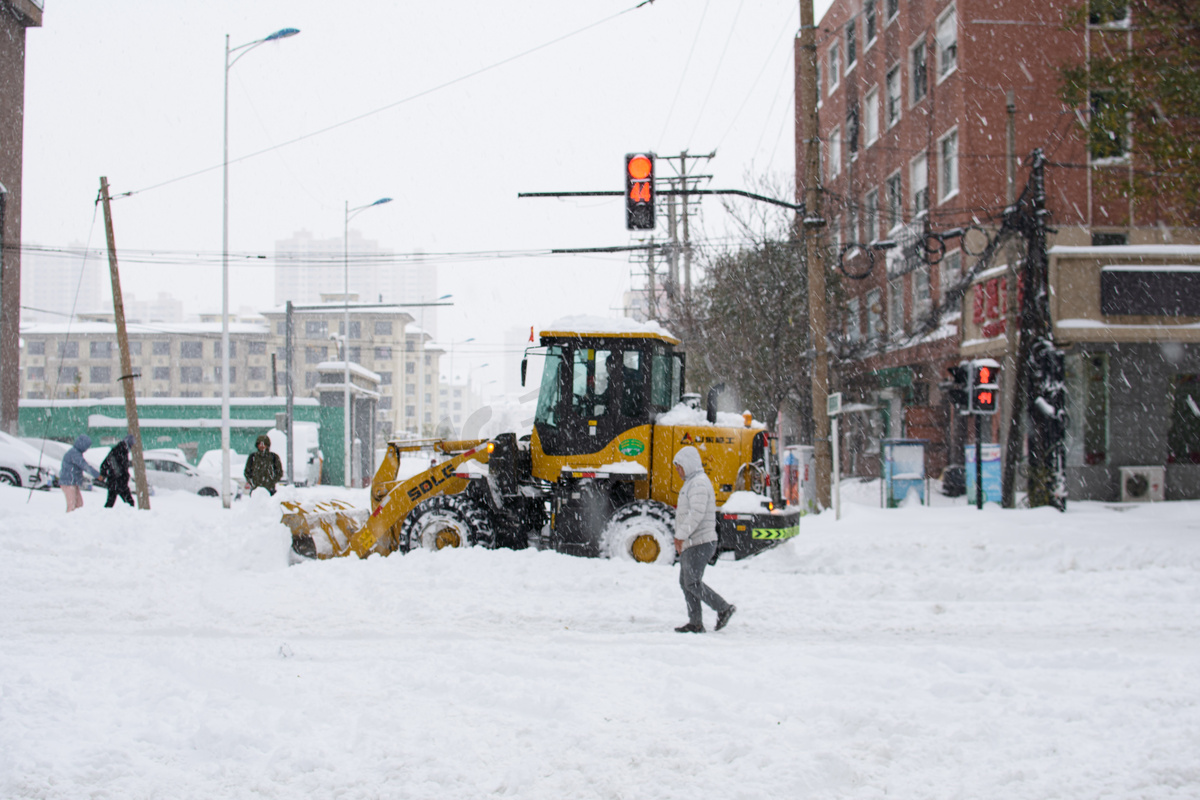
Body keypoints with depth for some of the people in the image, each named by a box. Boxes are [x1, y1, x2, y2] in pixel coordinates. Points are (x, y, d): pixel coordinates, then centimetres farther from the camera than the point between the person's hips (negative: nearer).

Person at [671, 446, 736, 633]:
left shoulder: (699, 483, -14)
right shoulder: (691, 483, 20)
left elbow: (696, 513, -24)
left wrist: (681, 535, -26)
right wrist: (680, 537, 19)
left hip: (700, 544, -10)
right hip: (691, 544, 11)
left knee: (693, 583, -10)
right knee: (685, 583, 8)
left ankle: (723, 608, -1)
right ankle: (695, 623, 9)